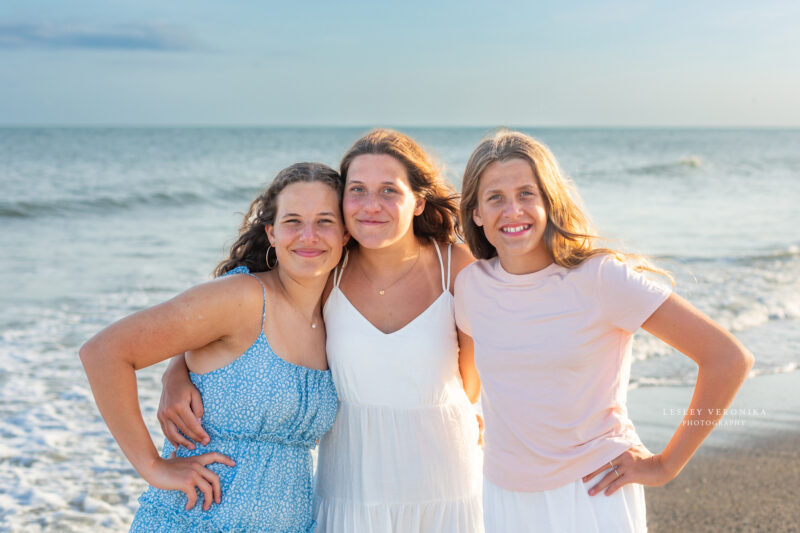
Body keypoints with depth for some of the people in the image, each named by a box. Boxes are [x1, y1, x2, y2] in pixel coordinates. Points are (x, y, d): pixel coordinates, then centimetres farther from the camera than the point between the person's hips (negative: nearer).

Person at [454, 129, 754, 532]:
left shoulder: (601, 277, -16)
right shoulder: (470, 284, -2)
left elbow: (729, 358, -17)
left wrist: (665, 465, -11)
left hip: (593, 494, -4)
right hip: (504, 496, 4)